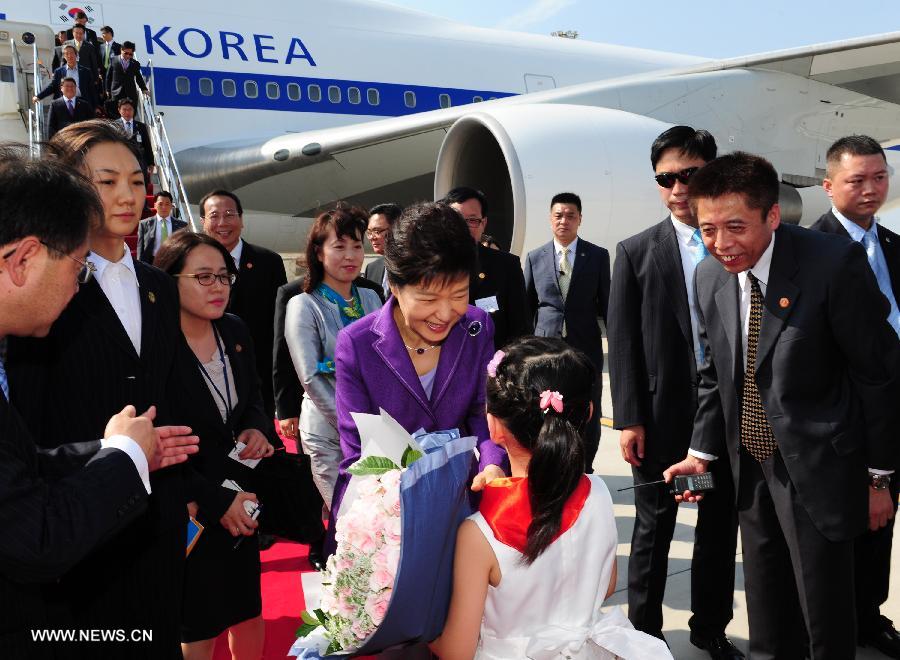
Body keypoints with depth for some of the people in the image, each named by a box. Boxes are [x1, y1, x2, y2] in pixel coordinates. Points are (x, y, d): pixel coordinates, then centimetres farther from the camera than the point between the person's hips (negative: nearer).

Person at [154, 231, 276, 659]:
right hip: (189, 511, -6)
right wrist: (214, 501, -16)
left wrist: (256, 429, -6)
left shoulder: (234, 331, 0)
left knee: (249, 607, 18)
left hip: (241, 500, 6)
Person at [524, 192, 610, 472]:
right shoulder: (535, 257, 6)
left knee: (588, 417, 7)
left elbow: (606, 304, 5)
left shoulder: (598, 256, 3)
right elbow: (526, 307, 11)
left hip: (587, 348, 0)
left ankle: (584, 474, 24)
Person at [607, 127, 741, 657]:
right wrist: (629, 419, -8)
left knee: (721, 526, 14)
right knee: (654, 528, 11)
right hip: (663, 416, -1)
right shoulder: (637, 253, -1)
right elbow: (623, 344, -3)